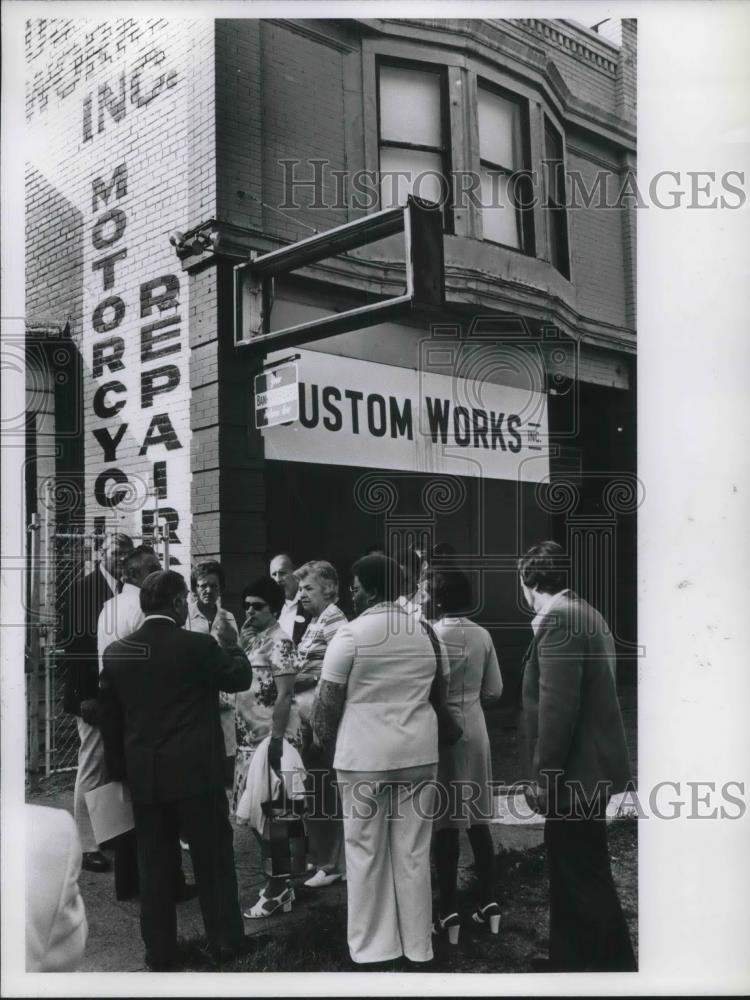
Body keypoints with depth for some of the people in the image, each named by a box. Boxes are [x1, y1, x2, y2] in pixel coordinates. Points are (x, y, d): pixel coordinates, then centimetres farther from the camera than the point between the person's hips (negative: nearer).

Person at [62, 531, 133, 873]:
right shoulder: (83, 590, -8)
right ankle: (88, 846, 9)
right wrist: (84, 696, -16)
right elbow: (73, 645, -12)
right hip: (96, 694, -6)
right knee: (92, 769, 0)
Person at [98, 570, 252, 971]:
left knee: (154, 864, 14)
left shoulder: (116, 652, 0)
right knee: (213, 858, 11)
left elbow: (109, 716, 6)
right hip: (196, 771, -4)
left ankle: (159, 951, 23)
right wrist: (232, 642, 16)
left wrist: (120, 768, 15)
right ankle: (224, 941, 21)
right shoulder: (198, 645, -13)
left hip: (143, 775, 4)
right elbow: (241, 678, 0)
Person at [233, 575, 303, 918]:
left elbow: (284, 696, -19)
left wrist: (276, 741, -22)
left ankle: (277, 888, 12)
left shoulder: (279, 641, -14)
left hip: (271, 739, -9)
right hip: (251, 738, 9)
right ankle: (279, 882, 28)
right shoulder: (251, 638, 13)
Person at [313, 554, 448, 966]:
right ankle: (417, 945, 20)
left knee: (366, 853, 8)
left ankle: (372, 947, 16)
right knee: (413, 853, 11)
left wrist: (322, 738, 10)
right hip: (419, 754, 4)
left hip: (364, 756, -4)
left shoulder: (351, 633, -9)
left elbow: (328, 701, -6)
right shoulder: (426, 632, 6)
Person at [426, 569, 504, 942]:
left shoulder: (430, 635, -14)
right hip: (475, 730, 5)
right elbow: (494, 690, 6)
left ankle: (449, 912, 8)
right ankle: (488, 903, 20)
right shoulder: (483, 635, -1)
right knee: (478, 819, 13)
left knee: (445, 822, 2)